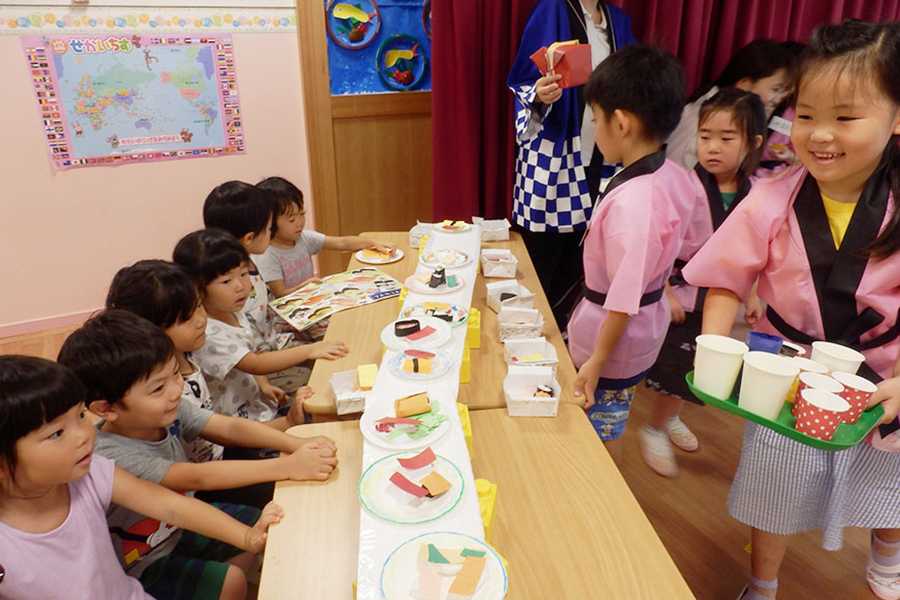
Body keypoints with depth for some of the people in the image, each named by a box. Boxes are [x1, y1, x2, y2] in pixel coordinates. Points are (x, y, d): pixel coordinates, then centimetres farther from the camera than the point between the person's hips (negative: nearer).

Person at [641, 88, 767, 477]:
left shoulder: (754, 194, -3)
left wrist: (751, 295, 9)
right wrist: (665, 293, -17)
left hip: (718, 297, 5)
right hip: (680, 294, -5)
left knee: (695, 367, 17)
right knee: (673, 367, 1)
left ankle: (668, 418, 42)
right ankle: (655, 430, 24)